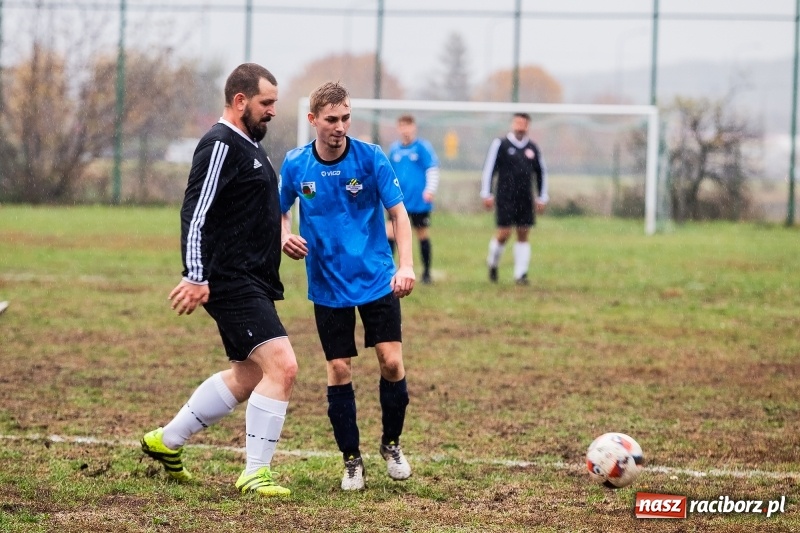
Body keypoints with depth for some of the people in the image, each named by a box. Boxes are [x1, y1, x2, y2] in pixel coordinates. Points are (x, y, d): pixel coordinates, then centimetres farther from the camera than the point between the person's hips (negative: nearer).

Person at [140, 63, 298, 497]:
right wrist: (196, 276, -24)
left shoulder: (248, 146, 18)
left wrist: (280, 240, 22)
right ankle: (254, 474, -12)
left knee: (249, 375, 17)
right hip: (230, 283, -11)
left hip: (252, 283, 11)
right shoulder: (221, 146, -14)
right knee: (282, 366, -17)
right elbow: (194, 212, -20)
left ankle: (167, 441, 28)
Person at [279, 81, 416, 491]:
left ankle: (391, 445, 16)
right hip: (327, 285, 1)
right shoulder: (295, 165, -5)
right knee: (339, 370, 1)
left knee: (391, 361, -7)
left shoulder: (371, 158, -10)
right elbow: (281, 209, 13)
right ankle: (351, 459, 15)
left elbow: (398, 212, -8)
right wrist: (285, 236, -9)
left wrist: (406, 265, -20)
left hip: (376, 279, -1)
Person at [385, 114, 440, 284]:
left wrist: (430, 190, -18)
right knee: (390, 232, -9)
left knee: (422, 234, 7)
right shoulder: (394, 148, 7)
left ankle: (426, 273, 18)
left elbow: (433, 169, -7)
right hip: (398, 200, 3)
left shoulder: (423, 147, -5)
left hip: (418, 200, -3)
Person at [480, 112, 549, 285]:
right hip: (505, 198, -4)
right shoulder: (500, 144, -2)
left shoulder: (532, 148, 9)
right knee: (504, 233, -8)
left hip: (526, 199, 4)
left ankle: (520, 274, 4)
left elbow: (541, 172, 19)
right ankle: (493, 263, 19)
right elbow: (489, 169, -1)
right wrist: (486, 194, -5)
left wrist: (542, 198, 15)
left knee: (523, 235, 2)